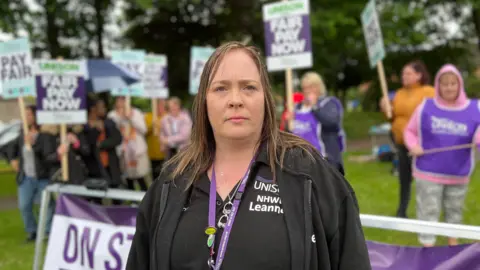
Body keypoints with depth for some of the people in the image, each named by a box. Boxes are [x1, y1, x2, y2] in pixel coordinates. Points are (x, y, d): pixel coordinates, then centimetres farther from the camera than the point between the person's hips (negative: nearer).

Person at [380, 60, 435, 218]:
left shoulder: (429, 92, -8)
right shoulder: (400, 94, 14)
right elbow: (394, 118, 20)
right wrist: (387, 110, 1)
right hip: (402, 143, 7)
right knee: (404, 179, 15)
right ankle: (401, 212, 25)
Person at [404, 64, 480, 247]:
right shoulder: (426, 107, -4)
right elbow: (409, 131, 7)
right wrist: (413, 145, -13)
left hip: (459, 174, 2)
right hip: (428, 173, -2)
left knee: (454, 210, 20)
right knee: (428, 212, 1)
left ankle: (453, 241, 40)